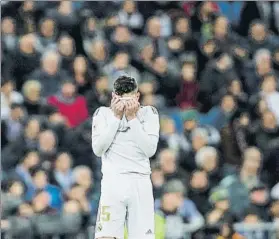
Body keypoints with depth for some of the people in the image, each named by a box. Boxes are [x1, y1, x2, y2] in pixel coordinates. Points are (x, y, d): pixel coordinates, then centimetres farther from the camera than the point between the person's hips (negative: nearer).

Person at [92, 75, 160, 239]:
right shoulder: (103, 113, 7)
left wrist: (132, 118, -8)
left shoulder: (148, 113, 7)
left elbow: (150, 150, -5)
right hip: (113, 182, -1)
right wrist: (116, 117, -6)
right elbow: (98, 149, -4)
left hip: (140, 184, 1)